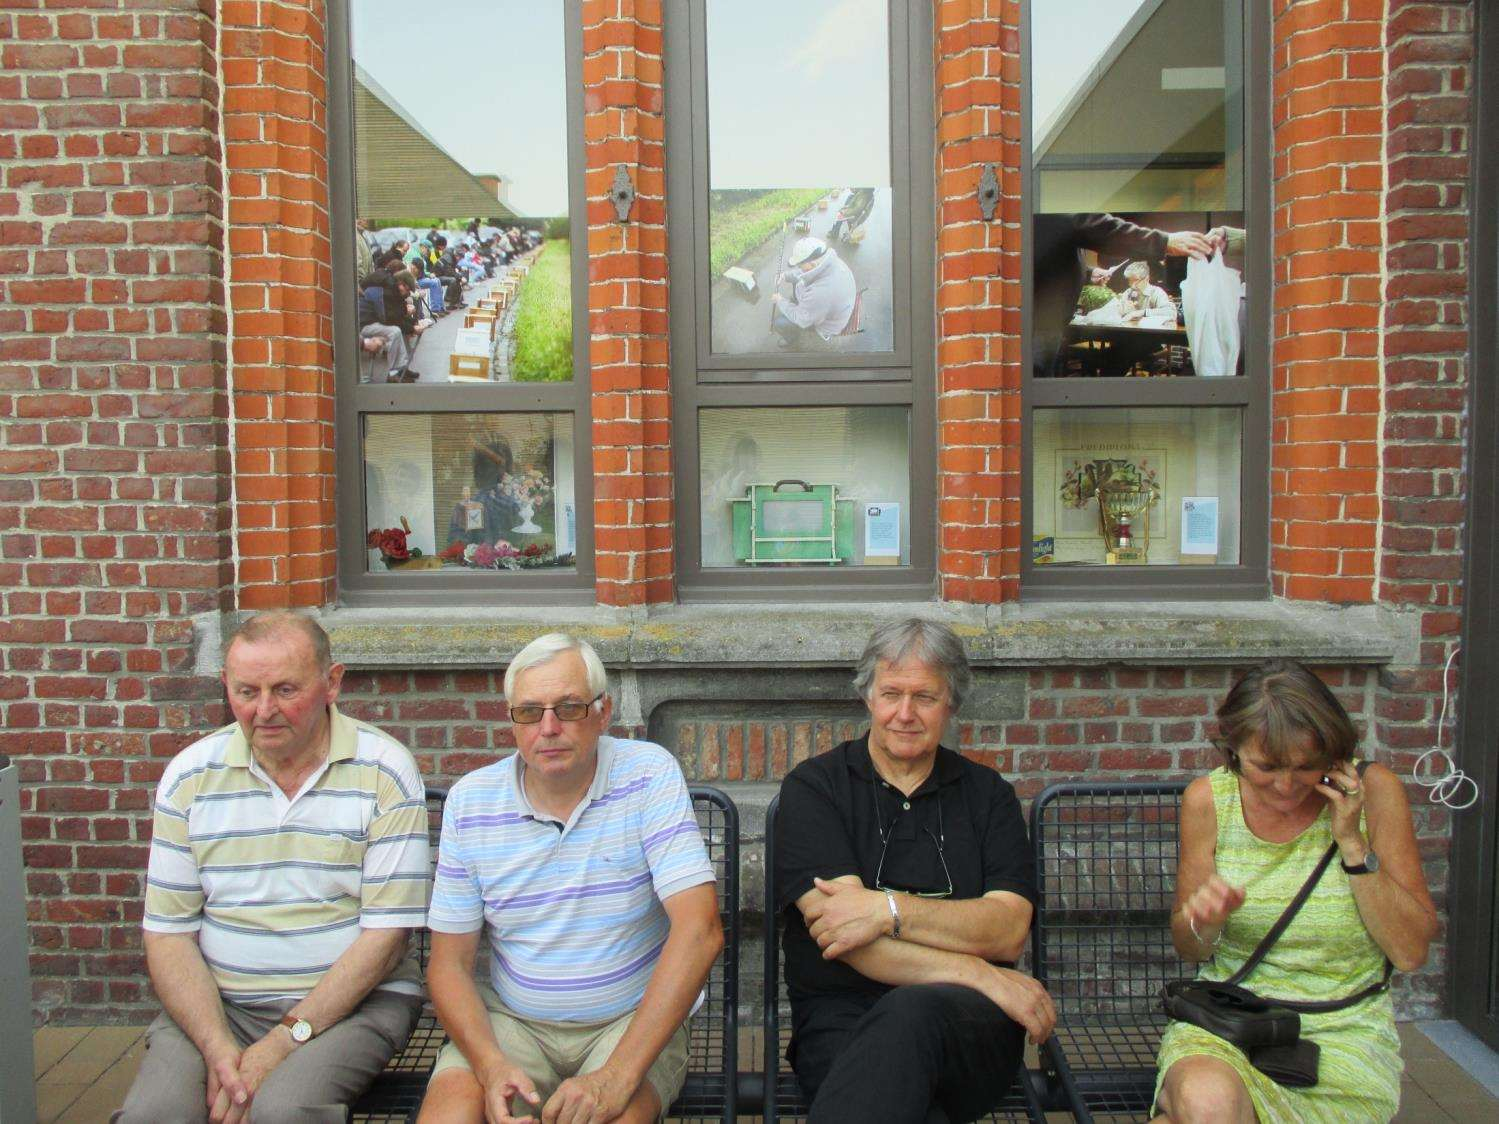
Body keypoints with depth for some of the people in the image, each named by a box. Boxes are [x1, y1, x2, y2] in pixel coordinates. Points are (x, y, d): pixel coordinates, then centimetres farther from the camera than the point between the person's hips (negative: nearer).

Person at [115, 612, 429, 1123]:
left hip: (353, 999, -2)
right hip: (216, 1003, 3)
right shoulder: (189, 774, 3)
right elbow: (168, 932, 1)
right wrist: (219, 1050, -13)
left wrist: (284, 1042, -15)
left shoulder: (384, 771, -7)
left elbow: (386, 932, -10)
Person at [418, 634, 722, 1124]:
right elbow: (449, 963, 2)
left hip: (634, 1020, -2)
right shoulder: (470, 801, -2)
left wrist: (617, 1077, -25)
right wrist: (491, 1066, -17)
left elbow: (699, 929, -19)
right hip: (509, 1022, 2)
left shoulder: (649, 776, -11)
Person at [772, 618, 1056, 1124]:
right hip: (841, 1014, -3)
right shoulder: (813, 787, 6)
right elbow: (835, 928, -7)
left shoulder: (988, 794, 14)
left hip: (970, 1024, 3)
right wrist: (978, 975, -12)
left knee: (911, 1013, -35)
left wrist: (890, 908, -15)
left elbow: (1008, 931, 0)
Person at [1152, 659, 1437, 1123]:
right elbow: (1188, 947, 6)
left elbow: (1411, 952, -5)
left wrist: (1353, 845, -15)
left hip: (1343, 1030, 0)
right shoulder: (1207, 799, -4)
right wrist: (1202, 923, -17)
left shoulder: (1373, 790, -6)